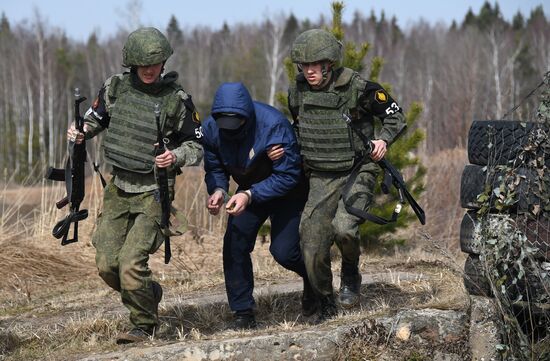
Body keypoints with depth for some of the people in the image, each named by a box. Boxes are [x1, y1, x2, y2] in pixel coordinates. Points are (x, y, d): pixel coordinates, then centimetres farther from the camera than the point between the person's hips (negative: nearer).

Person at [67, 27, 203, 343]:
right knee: (107, 265, 2)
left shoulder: (177, 99, -10)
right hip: (119, 187, 5)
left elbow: (197, 145, -2)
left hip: (153, 192, -5)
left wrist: (176, 156, -22)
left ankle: (145, 326, 5)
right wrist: (80, 132, -4)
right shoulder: (116, 87, 1)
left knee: (131, 264, -16)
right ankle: (150, 293, 30)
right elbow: (96, 118, 18)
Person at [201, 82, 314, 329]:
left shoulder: (273, 125, -35)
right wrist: (217, 190, -28)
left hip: (287, 193, -5)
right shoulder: (210, 129, -18)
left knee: (283, 251, -13)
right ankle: (243, 313, 0)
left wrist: (250, 195, -42)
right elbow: (214, 169, -4)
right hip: (249, 192, 5)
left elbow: (287, 176, -32)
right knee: (234, 244, -11)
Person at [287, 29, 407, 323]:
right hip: (321, 178, 4)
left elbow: (395, 115, -2)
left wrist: (383, 140, -19)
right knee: (312, 247, -3)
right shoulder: (298, 91, 0)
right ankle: (326, 306, 18)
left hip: (357, 173, -4)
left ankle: (351, 273, 3)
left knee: (343, 227, -29)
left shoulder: (357, 88, -14)